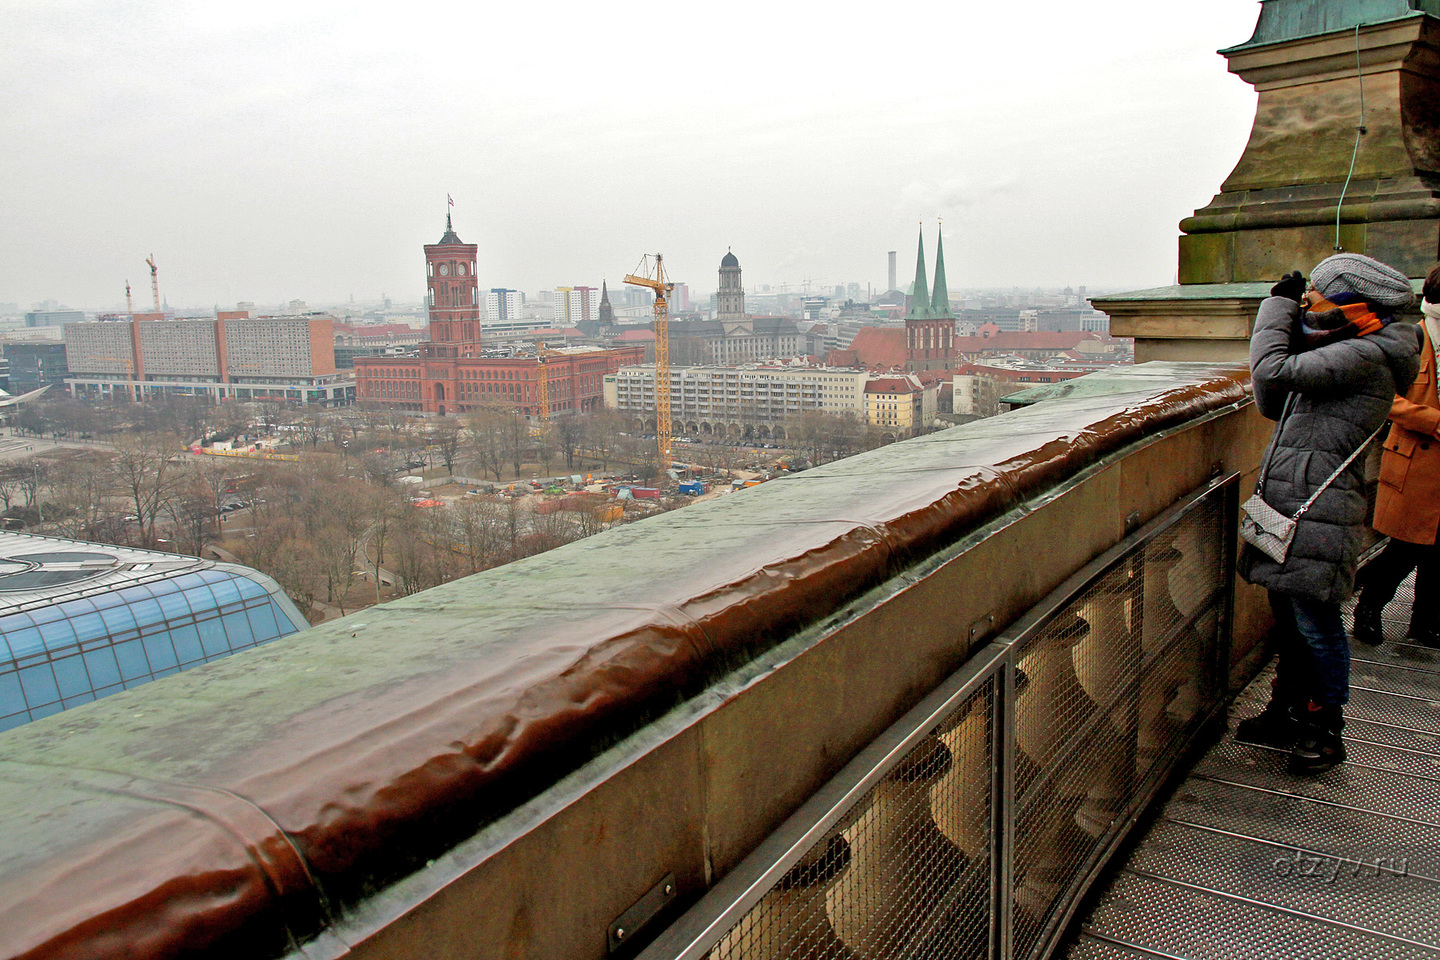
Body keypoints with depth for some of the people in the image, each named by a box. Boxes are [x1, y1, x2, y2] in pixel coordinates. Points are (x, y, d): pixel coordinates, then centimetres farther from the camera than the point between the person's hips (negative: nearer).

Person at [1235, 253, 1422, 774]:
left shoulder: (1365, 354, -14)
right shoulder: (1342, 354, 16)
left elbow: (1273, 372, -23)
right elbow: (1273, 404, 17)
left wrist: (1277, 306, -6)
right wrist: (1285, 313, 10)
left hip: (1318, 512, -9)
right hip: (1289, 503, 10)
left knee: (1316, 624, 1)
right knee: (1288, 617, 17)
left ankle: (1326, 730, 16)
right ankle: (1287, 713, 31)